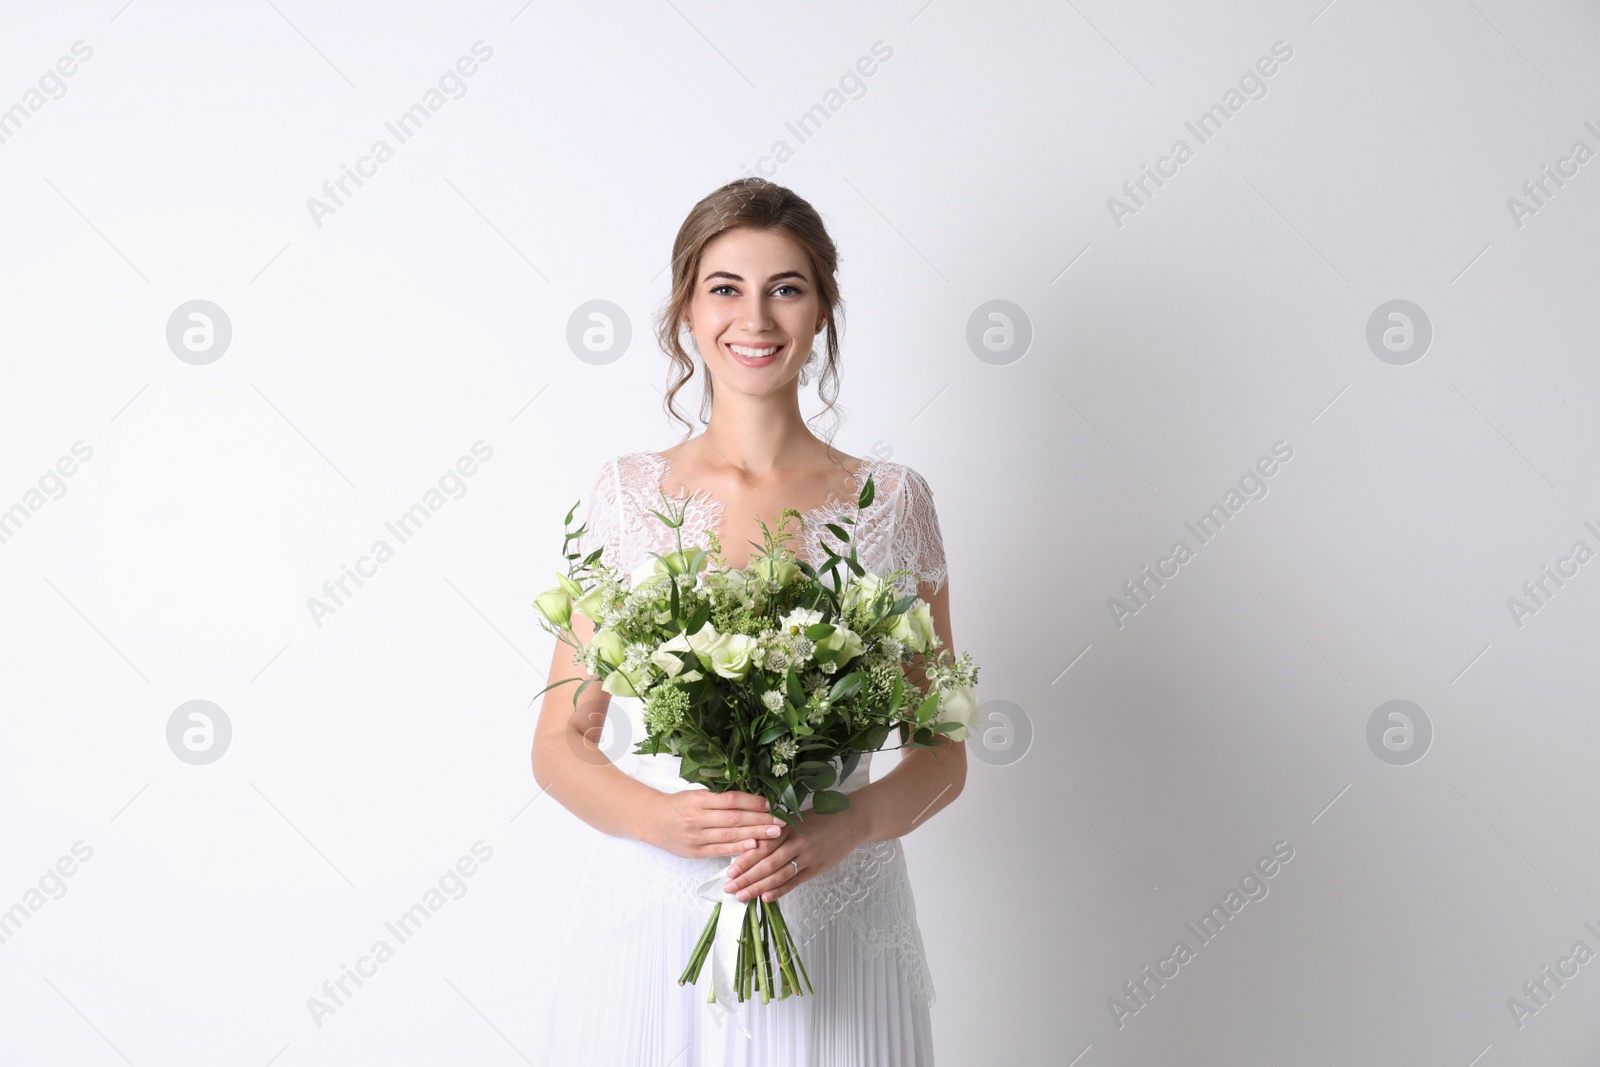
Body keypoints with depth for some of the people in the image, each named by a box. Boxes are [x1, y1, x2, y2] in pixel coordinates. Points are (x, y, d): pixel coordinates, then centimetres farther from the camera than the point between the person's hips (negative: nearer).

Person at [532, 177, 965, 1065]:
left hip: (836, 931, 0)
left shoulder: (890, 502, -1)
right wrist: (662, 818, -17)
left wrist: (850, 826, -16)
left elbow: (941, 754, 2)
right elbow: (560, 743, 1)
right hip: (652, 919, 0)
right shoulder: (627, 493, 0)